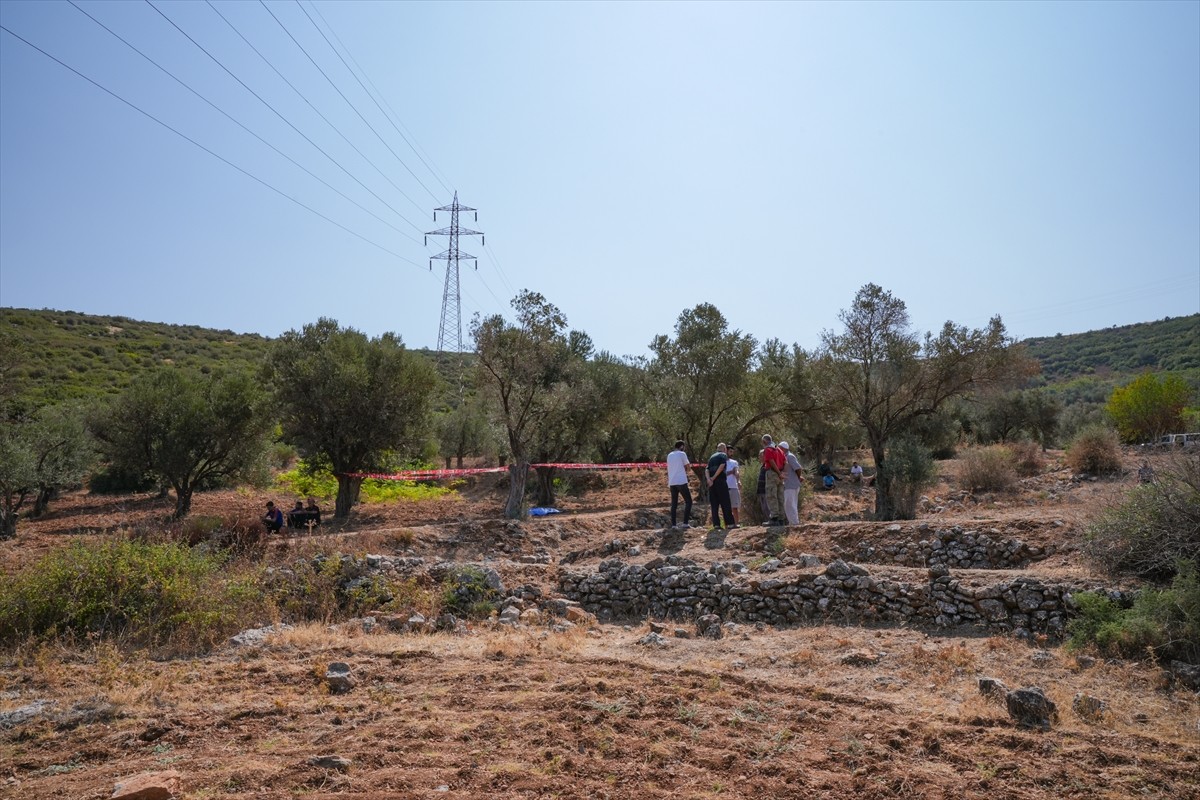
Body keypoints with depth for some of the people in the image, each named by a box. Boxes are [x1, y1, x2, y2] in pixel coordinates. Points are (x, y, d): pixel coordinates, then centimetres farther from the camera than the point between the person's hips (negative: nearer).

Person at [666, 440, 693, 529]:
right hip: (681, 481, -6)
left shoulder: (669, 455, 14)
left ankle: (673, 524, 3)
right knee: (688, 501, 1)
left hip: (672, 482, 6)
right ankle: (685, 522, -9)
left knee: (674, 503, 9)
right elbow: (687, 467, 3)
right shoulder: (682, 454, -3)